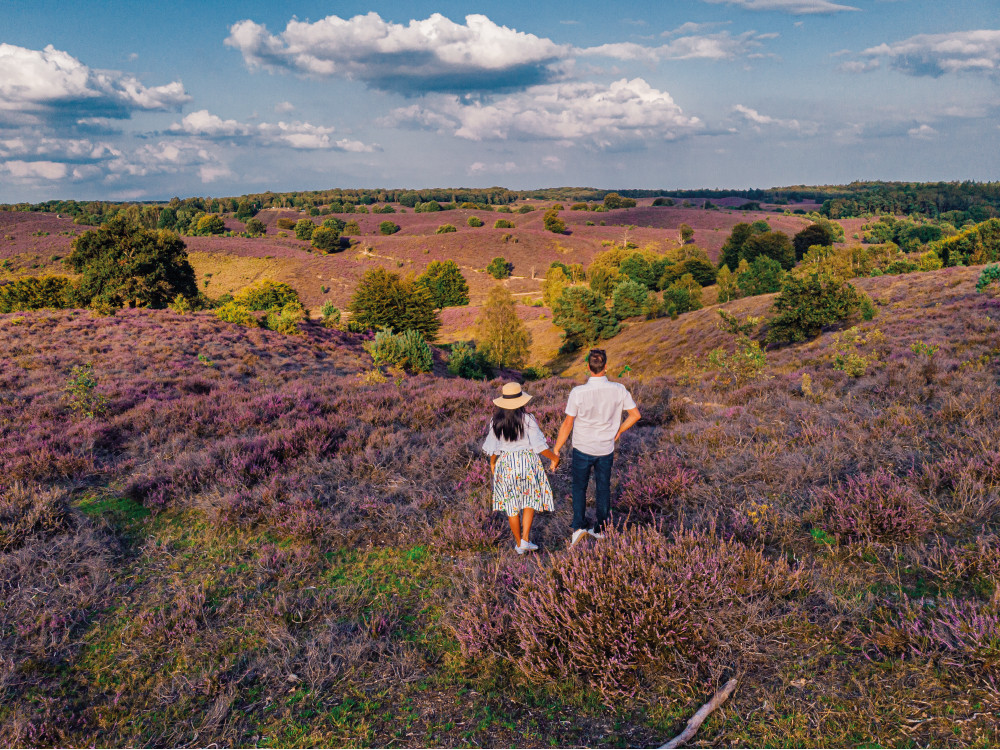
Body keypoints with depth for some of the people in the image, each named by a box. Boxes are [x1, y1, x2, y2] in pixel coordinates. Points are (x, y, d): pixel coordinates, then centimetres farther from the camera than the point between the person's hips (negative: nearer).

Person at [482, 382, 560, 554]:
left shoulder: (496, 421, -5)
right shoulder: (527, 419, -13)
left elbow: (492, 448, 3)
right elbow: (539, 445, -13)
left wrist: (492, 463, 21)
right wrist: (554, 458, 2)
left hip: (505, 464, 2)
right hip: (527, 461, -2)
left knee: (511, 505, 13)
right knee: (530, 500, 18)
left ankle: (519, 544, 20)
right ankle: (525, 539, 7)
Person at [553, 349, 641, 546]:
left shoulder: (578, 392, -22)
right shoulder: (619, 390, -14)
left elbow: (568, 424, -14)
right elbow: (635, 414, -3)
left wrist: (556, 450, -3)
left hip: (582, 448, -2)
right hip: (606, 449, 2)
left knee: (579, 487, 16)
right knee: (603, 488, 18)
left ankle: (579, 526, 6)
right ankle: (600, 529, 28)